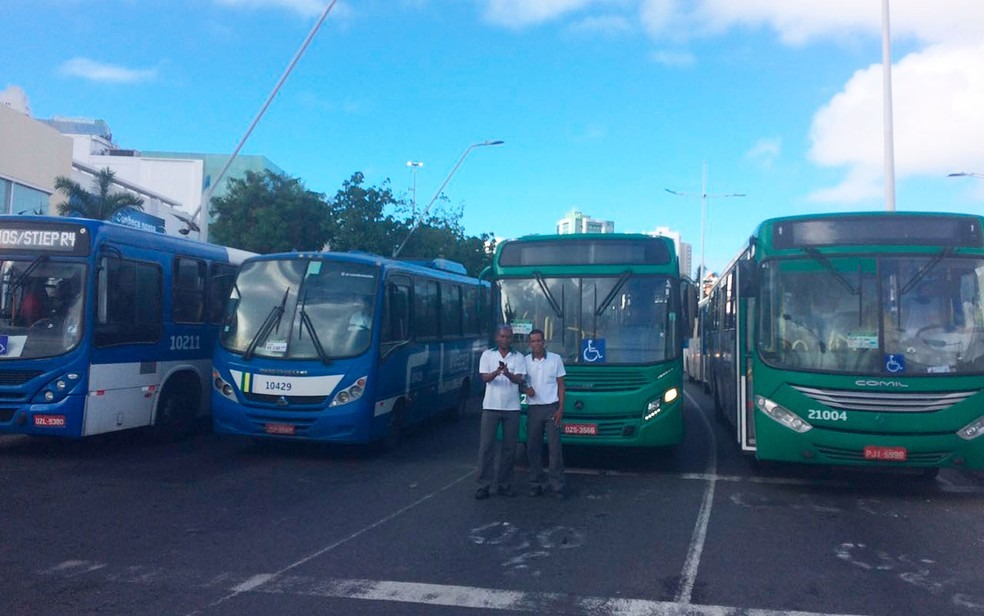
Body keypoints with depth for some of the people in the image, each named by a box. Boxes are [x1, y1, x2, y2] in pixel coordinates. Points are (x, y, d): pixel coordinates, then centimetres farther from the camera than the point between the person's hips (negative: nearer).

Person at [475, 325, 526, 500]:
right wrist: (497, 372, -28)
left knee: (509, 447, 5)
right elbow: (485, 378, -6)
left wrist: (508, 374, -29)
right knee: (486, 446, -2)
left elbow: (520, 379, -6)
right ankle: (483, 485, 2)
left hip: (512, 408, 1)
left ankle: (504, 484, 14)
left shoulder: (518, 357, 6)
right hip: (491, 406, -1)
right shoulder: (487, 355, 5)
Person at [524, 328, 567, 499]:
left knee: (554, 447, -3)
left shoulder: (555, 359, 2)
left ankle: (557, 485, 2)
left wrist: (560, 408, -5)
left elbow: (561, 385, 4)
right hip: (533, 409, 2)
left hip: (551, 408, -2)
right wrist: (526, 388, -11)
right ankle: (536, 484, 13)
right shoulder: (525, 361, 5)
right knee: (533, 447, 4)